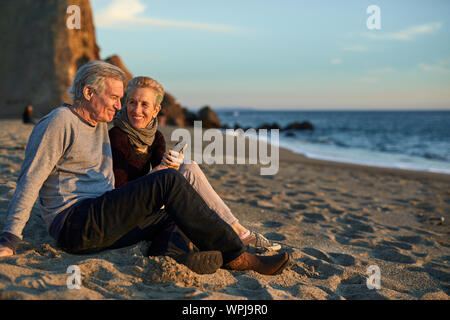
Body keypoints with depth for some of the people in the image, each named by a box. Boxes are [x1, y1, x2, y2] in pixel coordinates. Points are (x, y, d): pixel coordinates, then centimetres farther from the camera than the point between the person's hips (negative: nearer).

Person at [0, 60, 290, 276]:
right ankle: (236, 257, -19)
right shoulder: (59, 122, -5)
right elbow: (30, 180, -12)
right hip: (73, 225, -10)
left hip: (100, 223, 10)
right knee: (168, 181, -20)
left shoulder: (101, 125, 22)